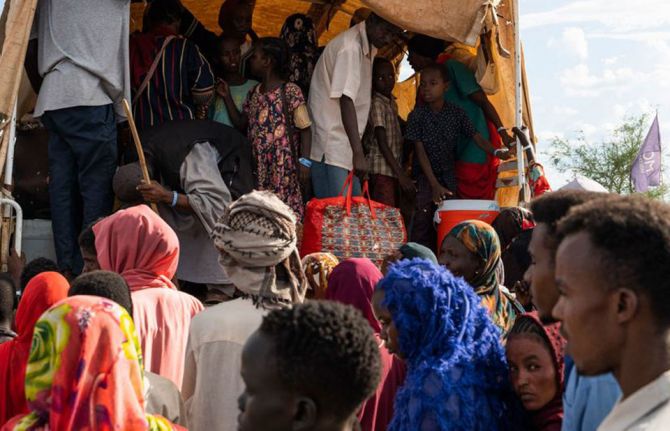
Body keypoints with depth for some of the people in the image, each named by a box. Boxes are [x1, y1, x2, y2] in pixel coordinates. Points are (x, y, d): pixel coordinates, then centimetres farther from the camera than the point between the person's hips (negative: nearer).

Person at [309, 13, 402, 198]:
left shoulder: (368, 46, 14)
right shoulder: (350, 47, -15)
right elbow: (346, 101, -22)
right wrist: (358, 152, -27)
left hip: (344, 148, 9)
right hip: (330, 148, -9)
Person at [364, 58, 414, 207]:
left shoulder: (391, 101, 13)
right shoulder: (377, 104, -13)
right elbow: (382, 143, -18)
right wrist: (401, 174, -23)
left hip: (393, 168, 9)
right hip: (382, 169, -9)